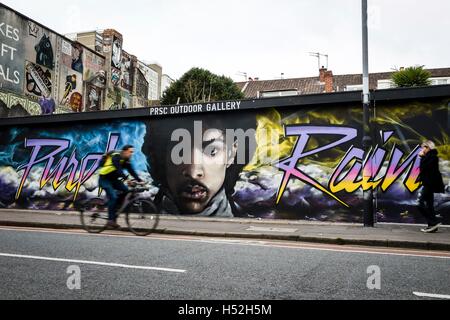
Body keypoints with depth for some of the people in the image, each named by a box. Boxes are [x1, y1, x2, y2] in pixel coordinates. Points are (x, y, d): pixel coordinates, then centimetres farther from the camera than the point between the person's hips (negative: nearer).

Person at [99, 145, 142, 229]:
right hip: (104, 179, -8)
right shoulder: (116, 157, -23)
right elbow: (119, 170, -35)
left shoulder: (126, 160, 1)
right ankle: (111, 220, -14)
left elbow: (132, 171, -6)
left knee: (126, 190, -9)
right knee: (113, 197, -20)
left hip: (113, 179, 8)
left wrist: (140, 180, -18)